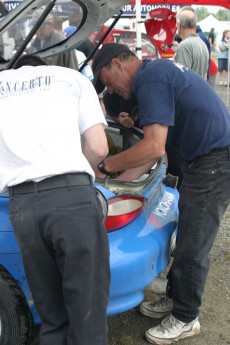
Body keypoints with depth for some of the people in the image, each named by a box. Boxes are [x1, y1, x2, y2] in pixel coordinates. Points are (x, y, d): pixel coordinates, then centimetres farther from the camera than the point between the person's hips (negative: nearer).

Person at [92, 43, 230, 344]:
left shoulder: (150, 79, -17)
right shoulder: (158, 71, 16)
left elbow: (154, 148, -27)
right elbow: (155, 149, 15)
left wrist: (105, 166, -13)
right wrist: (118, 182, 12)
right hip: (204, 161, 11)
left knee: (193, 247, 2)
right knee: (187, 238, 20)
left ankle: (185, 319, 20)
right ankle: (175, 300, 37)